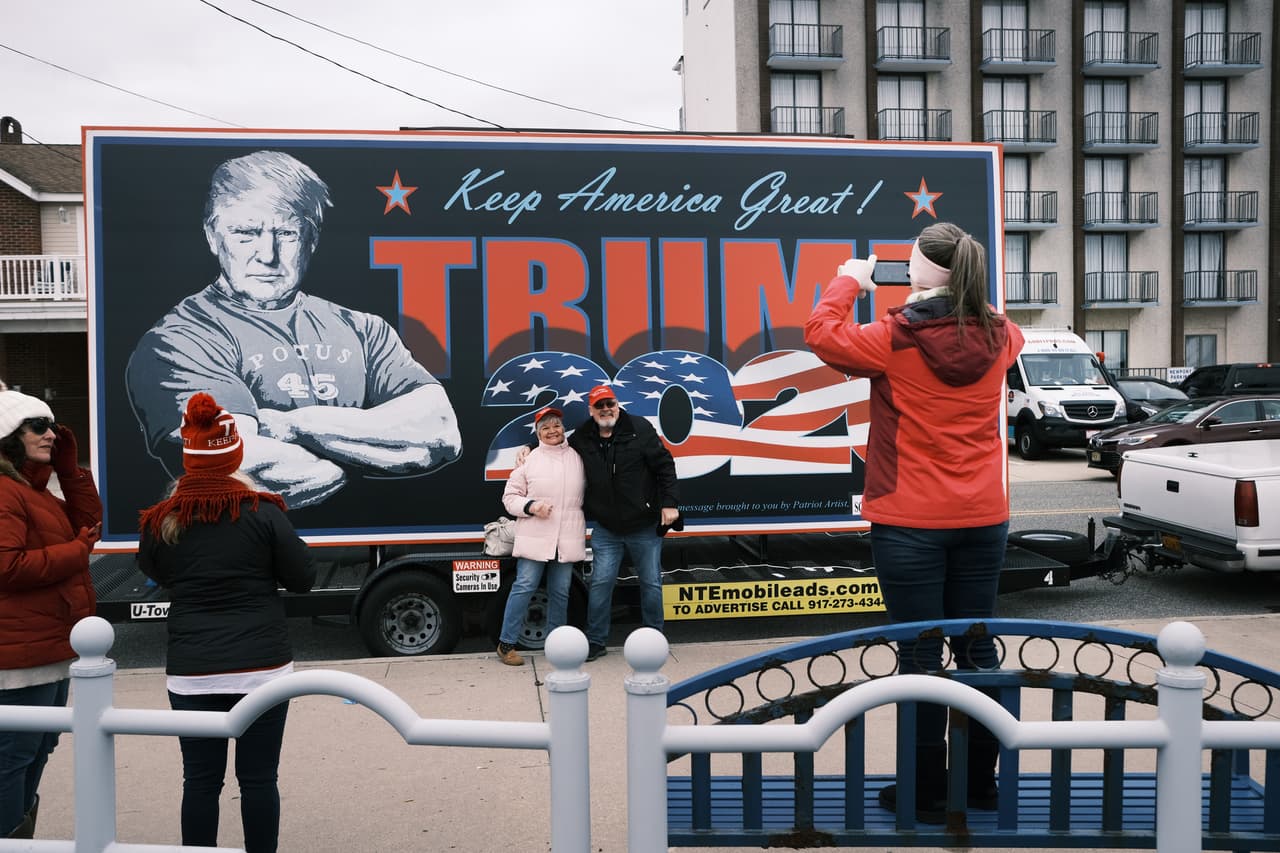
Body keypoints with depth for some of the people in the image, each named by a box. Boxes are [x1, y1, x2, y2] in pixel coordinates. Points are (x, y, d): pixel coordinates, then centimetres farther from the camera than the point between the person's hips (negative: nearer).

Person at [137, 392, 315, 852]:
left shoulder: (159, 522, -2)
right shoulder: (263, 513, -11)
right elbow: (303, 578, -2)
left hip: (191, 673, 2)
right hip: (262, 667, -2)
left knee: (201, 780, 13)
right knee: (258, 778, 9)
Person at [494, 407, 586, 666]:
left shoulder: (578, 458, 8)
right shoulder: (528, 459, 1)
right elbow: (510, 496, 4)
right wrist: (531, 506, -13)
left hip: (568, 540, 3)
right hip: (534, 538, -3)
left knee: (560, 592, 9)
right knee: (524, 587, -5)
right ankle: (506, 643, 6)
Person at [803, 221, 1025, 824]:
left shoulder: (894, 339, -13)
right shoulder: (998, 337, 1)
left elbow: (820, 333, -1)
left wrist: (849, 281, 12)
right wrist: (955, 299, 23)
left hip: (910, 523, -5)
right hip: (982, 519, 5)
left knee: (920, 655, 4)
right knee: (977, 647, 14)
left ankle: (927, 793, 14)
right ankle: (982, 783, 27)